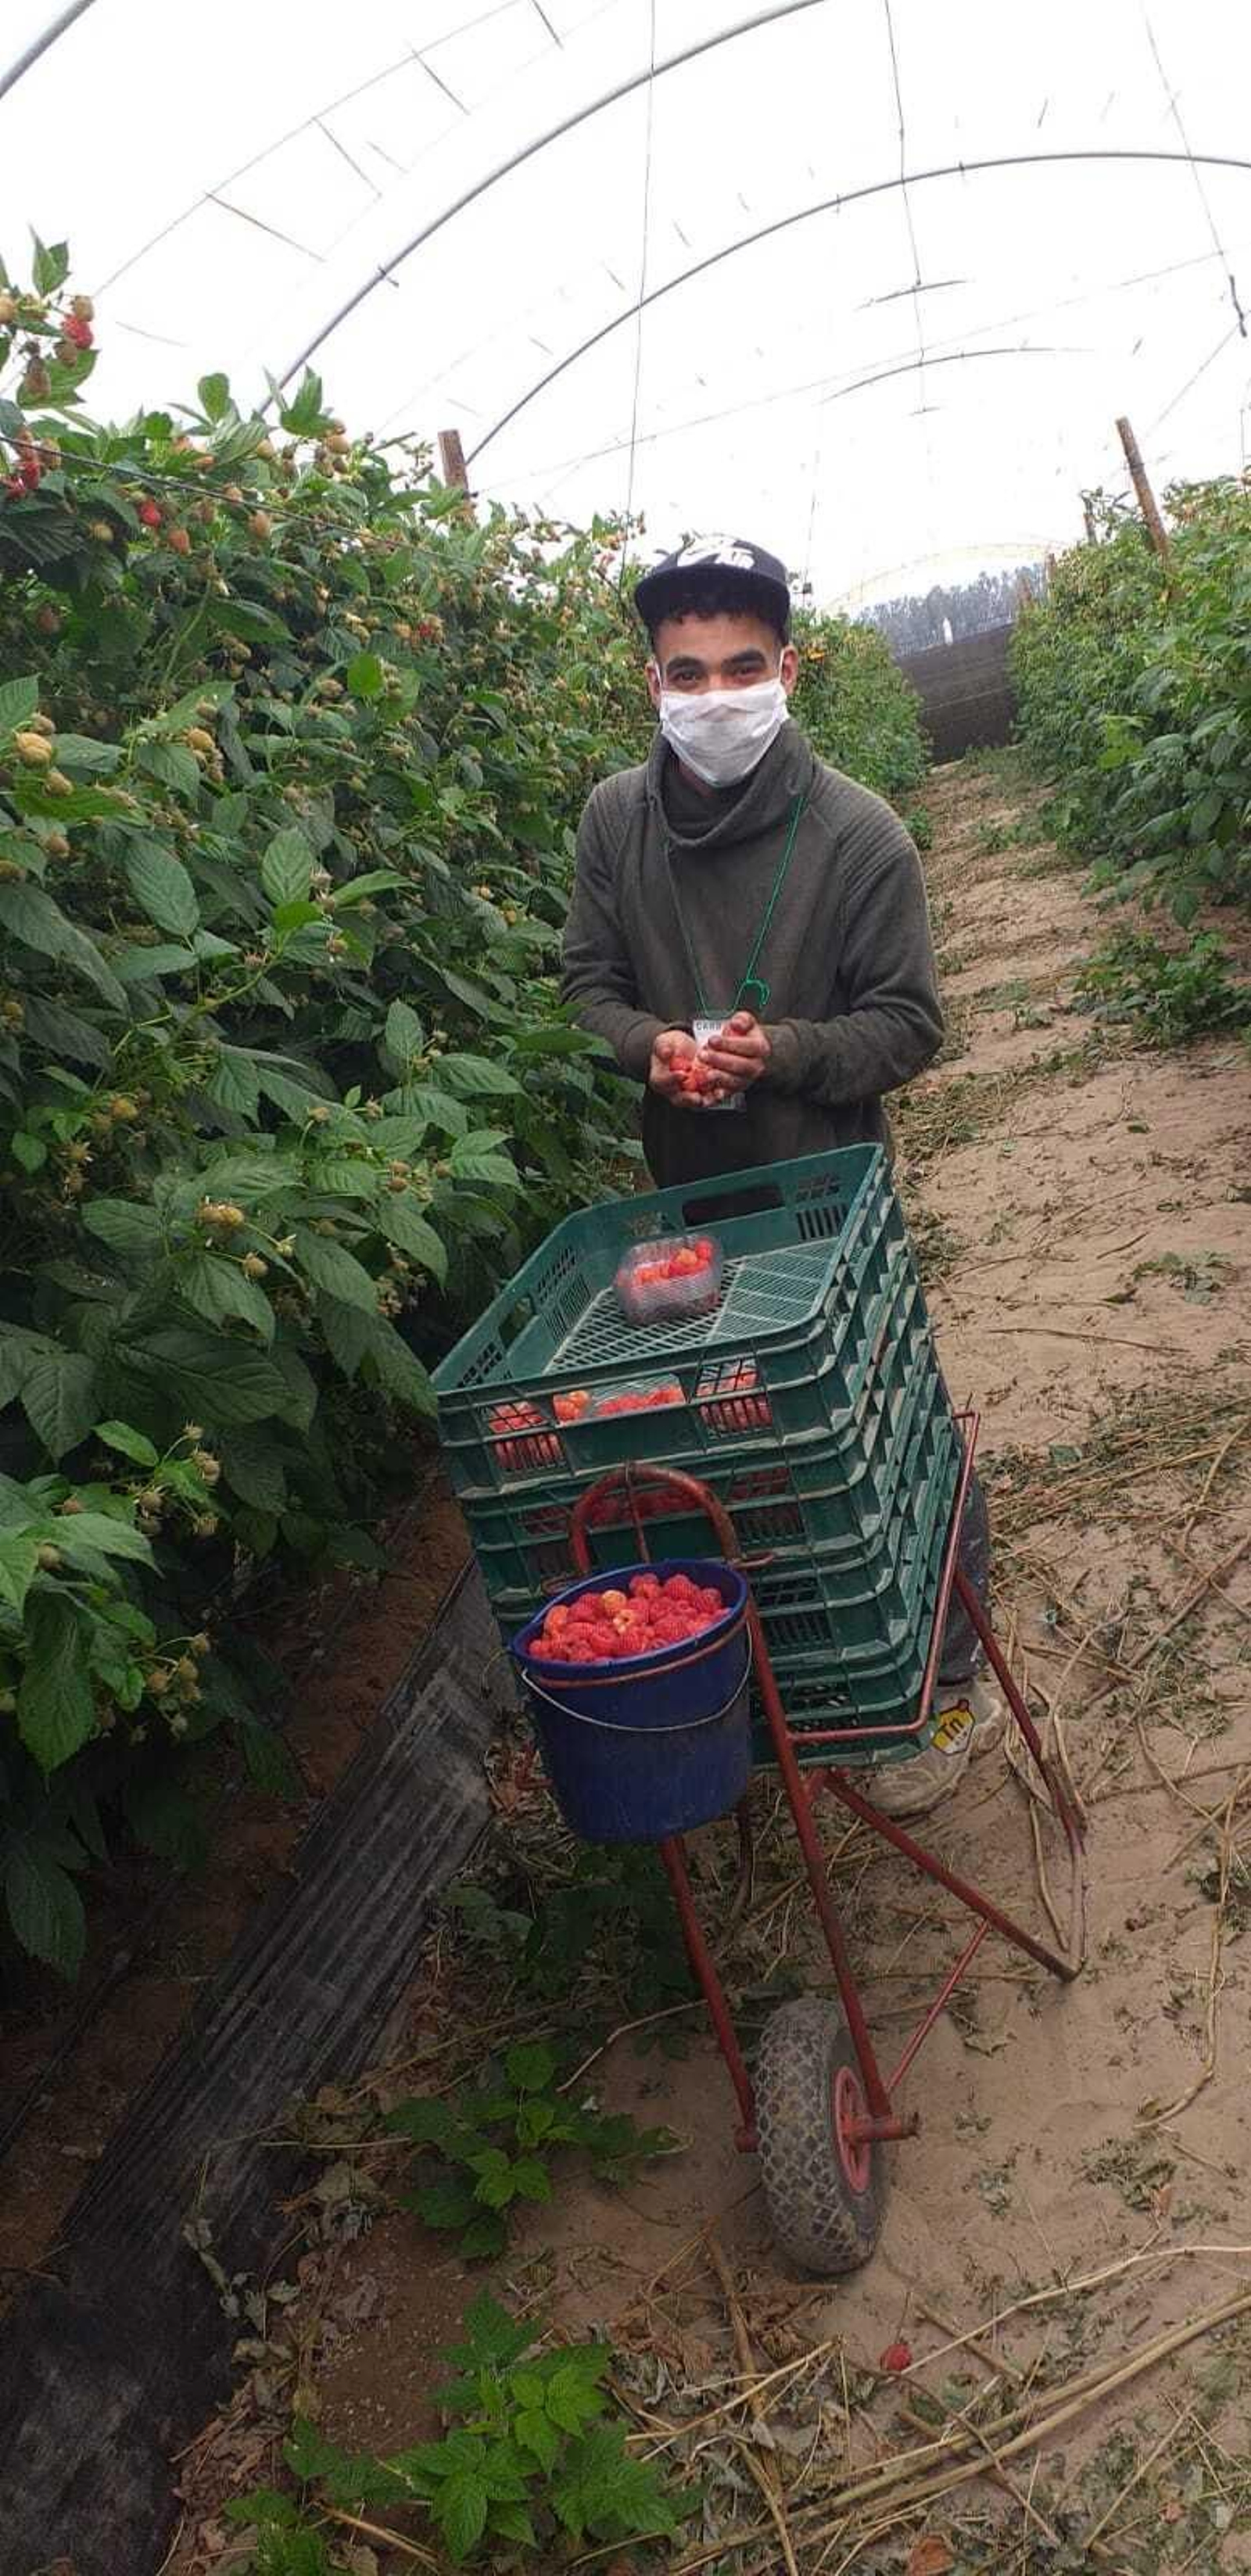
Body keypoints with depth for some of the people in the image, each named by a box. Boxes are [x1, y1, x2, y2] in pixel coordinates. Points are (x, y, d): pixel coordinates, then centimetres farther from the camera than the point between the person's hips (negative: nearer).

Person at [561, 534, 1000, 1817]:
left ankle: (952, 1684, 24)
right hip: (689, 1192, 4)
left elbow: (909, 1024, -10)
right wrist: (651, 1045, -15)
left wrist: (785, 1052, -27)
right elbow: (589, 979, 6)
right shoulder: (615, 817, -2)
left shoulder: (856, 832, -14)